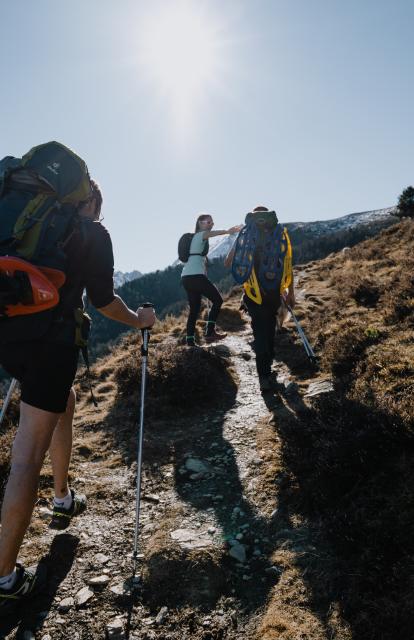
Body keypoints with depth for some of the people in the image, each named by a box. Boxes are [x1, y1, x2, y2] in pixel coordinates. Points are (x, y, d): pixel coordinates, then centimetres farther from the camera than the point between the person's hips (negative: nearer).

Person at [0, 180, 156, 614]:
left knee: (64, 402, 29)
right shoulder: (93, 233, 1)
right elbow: (101, 299, -4)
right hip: (49, 340, -7)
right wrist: (139, 320, 13)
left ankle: (64, 501, 40)